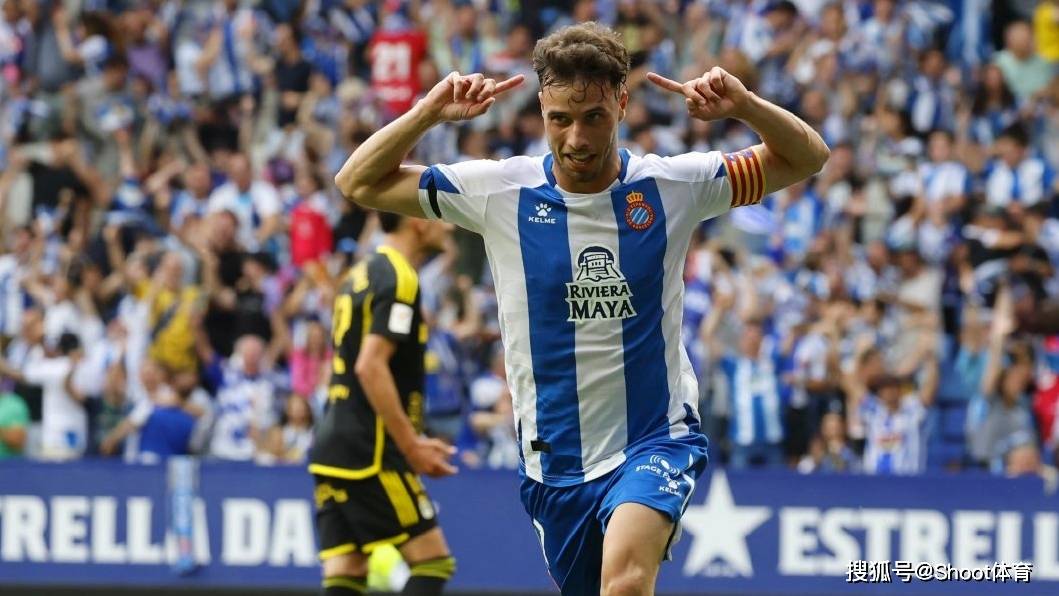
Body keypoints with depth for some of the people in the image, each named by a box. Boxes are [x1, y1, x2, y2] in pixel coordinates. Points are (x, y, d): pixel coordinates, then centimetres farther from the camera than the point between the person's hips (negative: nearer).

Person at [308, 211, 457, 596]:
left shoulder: (362, 275, 18)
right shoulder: (398, 279, -11)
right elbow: (370, 366, -21)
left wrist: (409, 440, 21)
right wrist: (412, 445, -18)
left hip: (332, 451, 9)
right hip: (370, 455, -9)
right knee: (432, 561, -5)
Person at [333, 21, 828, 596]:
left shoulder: (670, 186, -4)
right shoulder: (501, 191, -3)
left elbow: (807, 158, 3)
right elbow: (358, 183, 1)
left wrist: (745, 106, -17)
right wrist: (429, 113, -15)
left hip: (657, 439, -3)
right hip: (554, 459, 3)